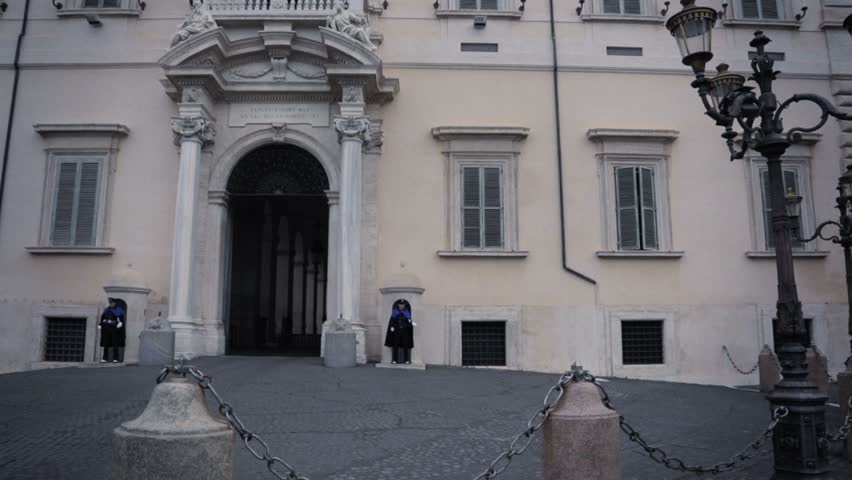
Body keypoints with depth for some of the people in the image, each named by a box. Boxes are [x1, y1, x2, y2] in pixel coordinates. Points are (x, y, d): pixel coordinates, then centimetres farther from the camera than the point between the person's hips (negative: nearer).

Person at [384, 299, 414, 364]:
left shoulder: (407, 312, 8)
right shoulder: (395, 312, 7)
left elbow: (409, 321, 3)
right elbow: (392, 321, 4)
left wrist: (411, 323, -19)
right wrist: (392, 327, -13)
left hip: (405, 331, 0)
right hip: (396, 331, 0)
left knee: (405, 345, -1)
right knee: (395, 345, -4)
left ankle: (406, 360, 4)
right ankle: (395, 359, 1)